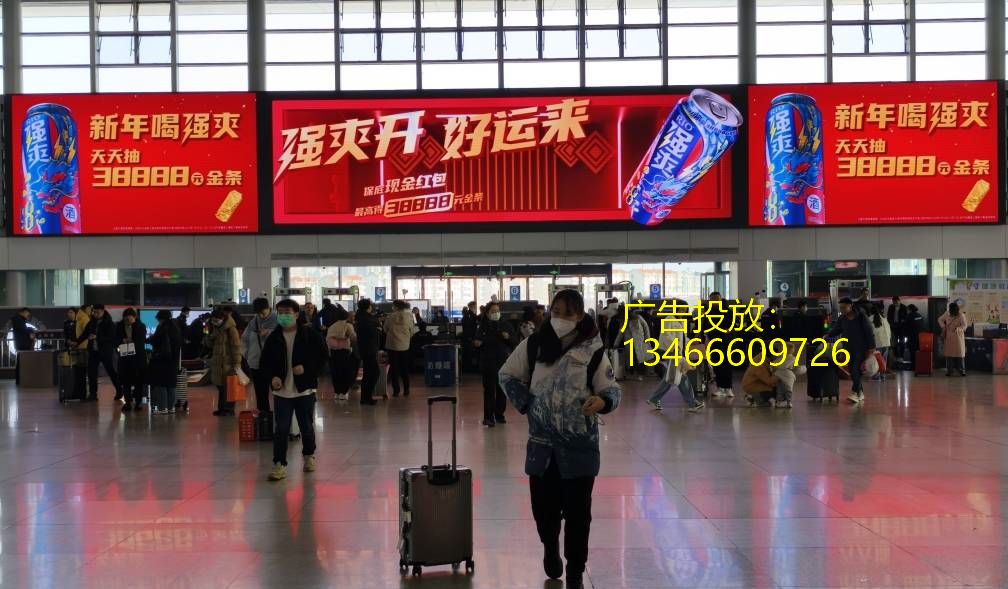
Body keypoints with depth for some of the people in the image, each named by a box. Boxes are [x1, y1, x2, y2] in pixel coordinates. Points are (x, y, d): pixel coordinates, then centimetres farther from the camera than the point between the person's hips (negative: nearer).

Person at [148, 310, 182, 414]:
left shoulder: (162, 327, -12)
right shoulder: (175, 327, 9)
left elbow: (154, 341, -10)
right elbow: (179, 344, 14)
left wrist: (148, 339, 10)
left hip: (161, 359, -7)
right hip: (173, 360, 7)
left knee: (160, 383, -2)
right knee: (170, 384, 12)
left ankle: (163, 407, -6)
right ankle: (171, 407, 14)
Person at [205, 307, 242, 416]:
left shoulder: (231, 329, -12)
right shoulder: (215, 329, 12)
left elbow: (236, 347, -14)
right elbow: (208, 344, 17)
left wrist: (236, 364, -17)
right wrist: (209, 337, -6)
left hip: (227, 363, -8)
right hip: (217, 363, 8)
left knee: (227, 387, -3)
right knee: (220, 387, 12)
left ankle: (229, 409, 4)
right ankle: (222, 408, 20)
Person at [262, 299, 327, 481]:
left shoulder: (309, 334, -4)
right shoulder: (274, 338, 3)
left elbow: (322, 356, -2)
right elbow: (265, 362, 11)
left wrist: (307, 368, -15)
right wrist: (272, 377, -7)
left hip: (305, 389, -1)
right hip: (282, 390, 1)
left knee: (307, 427, 10)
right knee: (281, 429, -3)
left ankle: (309, 456, 33)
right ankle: (279, 464, 1)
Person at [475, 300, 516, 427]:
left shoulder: (506, 325, 5)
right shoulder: (482, 326, -1)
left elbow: (515, 341, 7)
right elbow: (476, 342, 6)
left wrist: (508, 337, -13)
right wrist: (476, 343, -16)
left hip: (504, 362, 3)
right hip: (488, 363, -3)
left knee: (502, 390, 7)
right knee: (489, 389, -5)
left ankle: (499, 414, 19)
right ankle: (488, 417, -4)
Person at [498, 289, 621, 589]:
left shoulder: (593, 350, -6)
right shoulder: (534, 344, -1)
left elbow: (612, 390, -4)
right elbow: (507, 375, 10)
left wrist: (602, 401, -26)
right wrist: (525, 404, -2)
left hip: (580, 444, -2)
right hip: (541, 443, 2)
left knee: (578, 510, 1)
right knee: (544, 505, 10)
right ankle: (550, 548, 41)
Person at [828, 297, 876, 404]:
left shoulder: (861, 317, -7)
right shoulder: (841, 319, 6)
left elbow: (869, 332, -6)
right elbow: (835, 330, 13)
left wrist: (871, 347, -9)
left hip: (861, 348, -5)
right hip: (849, 349, 5)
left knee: (856, 370, -16)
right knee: (852, 372, 6)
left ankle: (855, 394, -22)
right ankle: (860, 393, 19)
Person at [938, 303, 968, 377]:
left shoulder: (961, 316, -12)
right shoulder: (947, 314, -2)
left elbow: (964, 325, -15)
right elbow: (940, 319, 13)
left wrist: (958, 329, -34)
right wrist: (943, 326, -4)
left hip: (958, 337, -3)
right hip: (949, 337, 3)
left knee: (960, 353, -3)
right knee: (949, 354, 4)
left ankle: (962, 371, 3)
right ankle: (949, 370, 9)